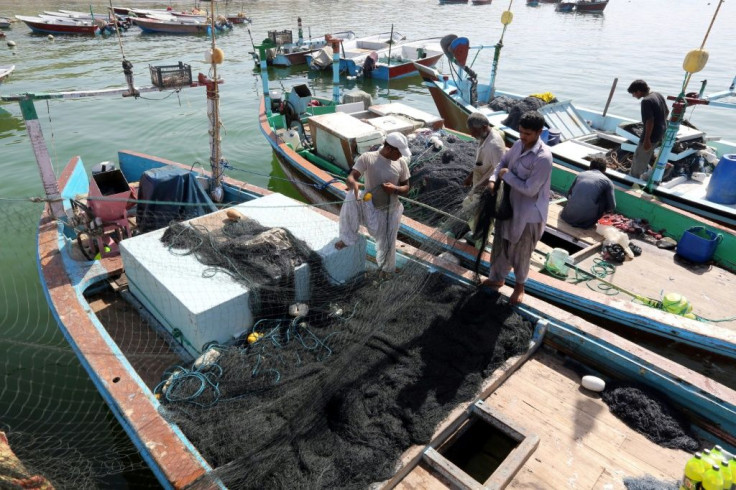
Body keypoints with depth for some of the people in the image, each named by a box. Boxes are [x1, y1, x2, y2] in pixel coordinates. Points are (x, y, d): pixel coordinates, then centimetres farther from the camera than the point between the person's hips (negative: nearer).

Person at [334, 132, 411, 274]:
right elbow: (350, 177, -21)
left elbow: (406, 188, 4)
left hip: (390, 211, 3)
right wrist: (353, 184, -46)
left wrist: (394, 189, -20)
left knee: (387, 247, 12)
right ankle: (348, 239, -14)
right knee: (351, 197, -32)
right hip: (370, 208, -2)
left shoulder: (401, 163, -3)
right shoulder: (367, 158, -12)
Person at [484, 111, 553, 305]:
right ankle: (497, 278, 44)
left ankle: (519, 286, 36)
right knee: (501, 245, 22)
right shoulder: (518, 144, -2)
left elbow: (530, 189, -28)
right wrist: (493, 179, -6)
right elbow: (503, 162, 13)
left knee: (520, 252, 12)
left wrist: (506, 175, -19)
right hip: (509, 204, 8)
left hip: (528, 213, -7)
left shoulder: (543, 157, -27)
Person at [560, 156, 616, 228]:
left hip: (568, 216, 4)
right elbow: (612, 207, 9)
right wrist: (604, 210, 32)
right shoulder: (607, 181, 8)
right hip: (586, 220, -4)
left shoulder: (580, 174, 17)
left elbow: (569, 194, 26)